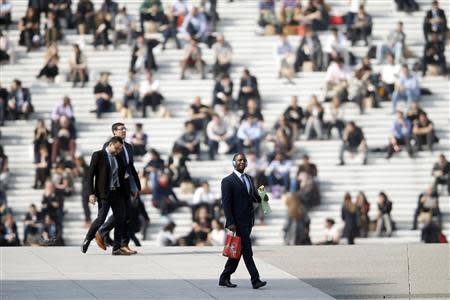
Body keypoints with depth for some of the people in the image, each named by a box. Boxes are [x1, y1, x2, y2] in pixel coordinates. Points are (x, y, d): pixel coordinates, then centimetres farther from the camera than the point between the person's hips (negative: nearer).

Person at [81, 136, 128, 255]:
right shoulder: (98, 155, -4)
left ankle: (117, 248, 5)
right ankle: (87, 240, 13)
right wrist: (91, 193, -15)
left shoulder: (117, 157, 14)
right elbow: (90, 175, -7)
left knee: (120, 219, 0)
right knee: (101, 219, -10)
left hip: (117, 192, 6)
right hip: (104, 193, -6)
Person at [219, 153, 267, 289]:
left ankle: (224, 278, 18)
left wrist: (263, 198, -3)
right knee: (247, 250, -10)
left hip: (248, 221, 8)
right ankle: (255, 280, -12)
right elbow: (226, 203, -11)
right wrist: (230, 223, -18)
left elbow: (254, 197, 21)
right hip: (238, 221, -8)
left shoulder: (249, 179, 16)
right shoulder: (228, 181, -7)